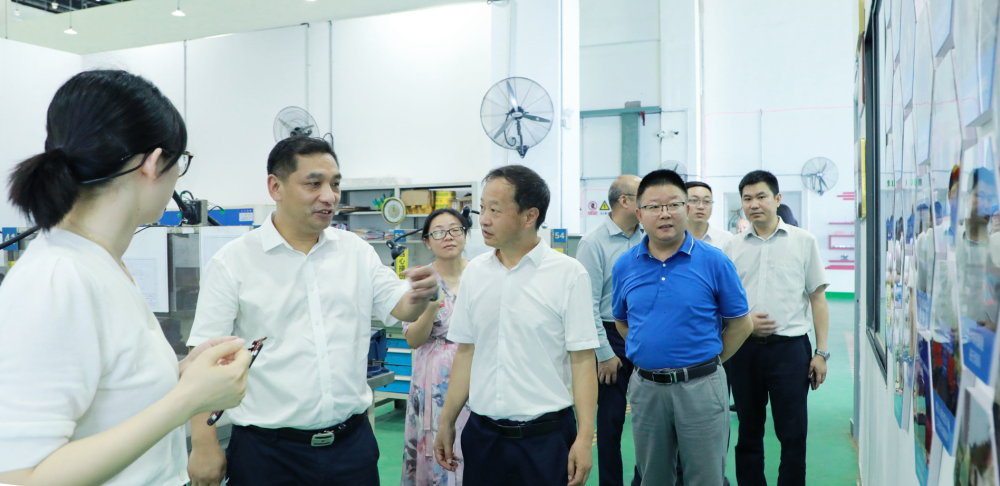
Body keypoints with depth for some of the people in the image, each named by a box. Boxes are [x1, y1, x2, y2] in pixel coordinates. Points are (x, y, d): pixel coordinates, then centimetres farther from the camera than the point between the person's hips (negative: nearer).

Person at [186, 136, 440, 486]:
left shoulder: (356, 251, 4)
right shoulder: (233, 262, -8)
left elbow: (401, 307, 5)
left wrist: (421, 293, -18)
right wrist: (203, 445, -12)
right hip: (267, 450, -3)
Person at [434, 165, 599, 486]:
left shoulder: (569, 274, -8)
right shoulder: (474, 272, 4)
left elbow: (582, 361, -9)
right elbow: (466, 353, 9)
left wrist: (584, 439, -13)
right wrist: (446, 423, 10)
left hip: (545, 435, -3)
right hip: (482, 432, 4)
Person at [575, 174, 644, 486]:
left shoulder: (646, 240, 4)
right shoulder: (593, 243, -10)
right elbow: (589, 304, -12)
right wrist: (605, 353, -11)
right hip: (613, 336, -4)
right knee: (611, 418, 8)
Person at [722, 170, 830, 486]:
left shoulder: (803, 241, 4)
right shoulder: (733, 248, 8)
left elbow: (817, 298, 4)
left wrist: (821, 352, -2)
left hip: (789, 347, -2)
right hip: (744, 349, 2)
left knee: (793, 434, 1)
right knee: (748, 433, 12)